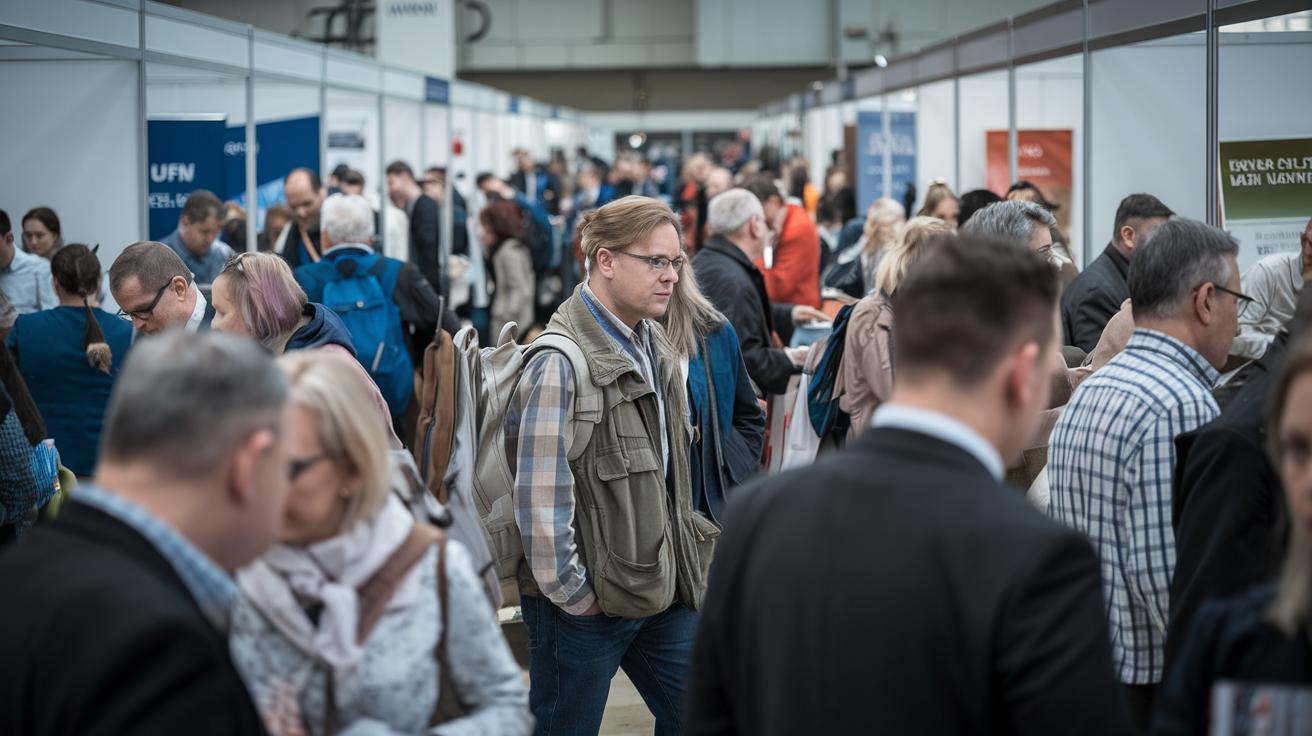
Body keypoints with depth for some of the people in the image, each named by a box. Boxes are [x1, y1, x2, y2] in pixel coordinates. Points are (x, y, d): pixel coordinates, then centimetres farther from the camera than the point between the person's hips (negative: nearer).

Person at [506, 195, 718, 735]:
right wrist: (573, 596, -17)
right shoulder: (561, 363, -20)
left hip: (660, 586, 8)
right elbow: (540, 501, -22)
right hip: (587, 605, -8)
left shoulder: (653, 346, 8)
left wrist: (681, 570, 14)